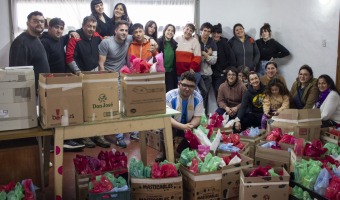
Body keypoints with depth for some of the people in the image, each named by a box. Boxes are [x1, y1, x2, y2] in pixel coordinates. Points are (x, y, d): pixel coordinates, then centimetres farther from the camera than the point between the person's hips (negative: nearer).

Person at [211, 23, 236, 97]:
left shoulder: (224, 43, -7)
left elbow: (231, 57, -9)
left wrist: (229, 69, -9)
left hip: (222, 73, -4)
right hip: (213, 73, 4)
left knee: (219, 91, -13)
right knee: (216, 92, 7)